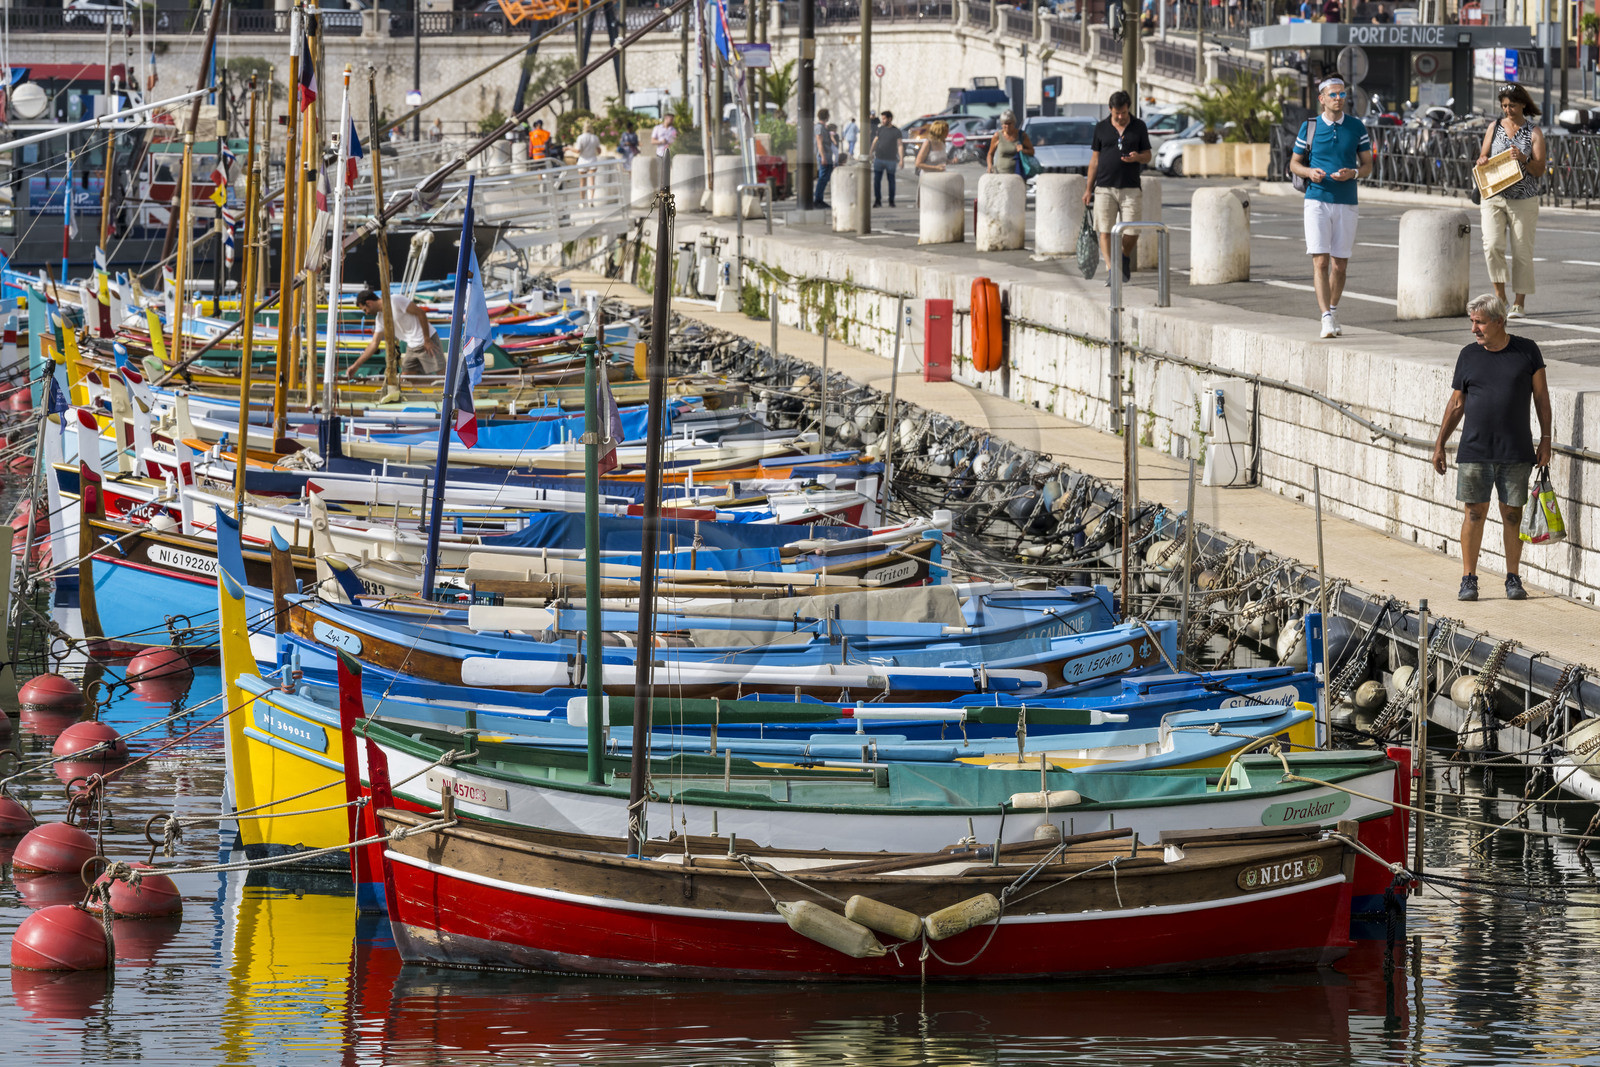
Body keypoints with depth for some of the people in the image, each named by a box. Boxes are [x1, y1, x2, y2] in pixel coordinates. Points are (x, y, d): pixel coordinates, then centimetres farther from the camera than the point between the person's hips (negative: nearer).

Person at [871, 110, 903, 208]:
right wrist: (870, 154, 13)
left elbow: (899, 145, -2)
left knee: (891, 181, 5)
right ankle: (877, 201, 7)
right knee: (877, 180, -1)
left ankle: (891, 201, 15)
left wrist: (901, 159, -7)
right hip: (879, 158, 2)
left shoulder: (896, 131, -2)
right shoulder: (880, 129, 6)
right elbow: (875, 141, 14)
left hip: (891, 159, -2)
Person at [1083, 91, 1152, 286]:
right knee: (1105, 231, -8)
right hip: (1105, 188, 0)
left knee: (1132, 233, -3)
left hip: (1131, 188, 0)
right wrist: (1088, 188, 8)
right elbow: (1095, 159, 10)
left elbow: (1147, 156, 9)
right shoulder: (1101, 127, 6)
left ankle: (1125, 258, 26)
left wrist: (1137, 157, -15)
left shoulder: (1139, 127, 5)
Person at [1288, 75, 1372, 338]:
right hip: (1317, 200, -2)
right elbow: (1294, 163, 10)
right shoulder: (1310, 127, 3)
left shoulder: (1356, 127, 5)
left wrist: (1353, 173, -13)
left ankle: (1333, 310, 28)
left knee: (1340, 264, 8)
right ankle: (1327, 319, -18)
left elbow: (1367, 165, 9)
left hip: (1346, 203, 2)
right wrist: (1310, 172, -12)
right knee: (1320, 260, -13)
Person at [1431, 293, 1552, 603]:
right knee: (1475, 513, -1)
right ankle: (1469, 579, 5)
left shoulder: (1527, 352, 2)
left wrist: (1545, 440, 1)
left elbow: (1541, 397, 6)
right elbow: (1456, 404, 12)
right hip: (1474, 450, 1)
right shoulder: (1468, 356, 6)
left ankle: (1513, 578, 13)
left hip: (1517, 451, -1)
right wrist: (1439, 444, 9)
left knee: (1512, 514, 3)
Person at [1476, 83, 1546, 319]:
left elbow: (1540, 170, -3)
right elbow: (1483, 157, 16)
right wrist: (1482, 161, -7)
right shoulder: (1495, 128, 9)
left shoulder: (1534, 132, 1)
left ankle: (1519, 303, 10)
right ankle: (1500, 297, -5)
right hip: (1494, 196, 2)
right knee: (1492, 245, -15)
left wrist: (1523, 159, -21)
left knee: (1522, 251, 1)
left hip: (1524, 201, -2)